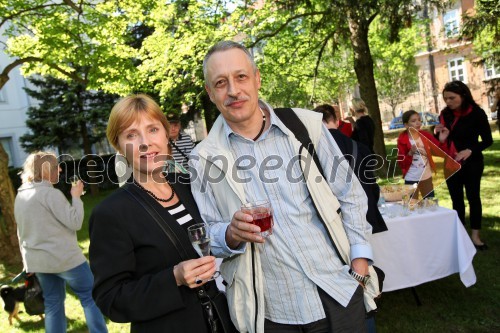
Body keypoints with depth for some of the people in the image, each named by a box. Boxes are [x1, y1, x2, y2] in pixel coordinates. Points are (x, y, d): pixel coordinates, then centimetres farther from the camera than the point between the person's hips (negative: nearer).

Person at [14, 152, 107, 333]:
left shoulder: (20, 196, 9)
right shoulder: (50, 193, -17)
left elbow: (22, 232, 15)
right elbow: (75, 222, -16)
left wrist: (27, 260, 22)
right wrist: (76, 197, -5)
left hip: (38, 260, 8)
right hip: (65, 258, -8)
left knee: (53, 303, 16)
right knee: (90, 297, 5)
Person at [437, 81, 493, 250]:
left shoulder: (476, 113, -11)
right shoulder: (445, 114, 1)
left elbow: (487, 140, -10)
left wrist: (470, 151, -25)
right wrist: (439, 134, -11)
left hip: (471, 163, -4)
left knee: (473, 197, 3)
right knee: (456, 198, 10)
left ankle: (475, 235, 11)